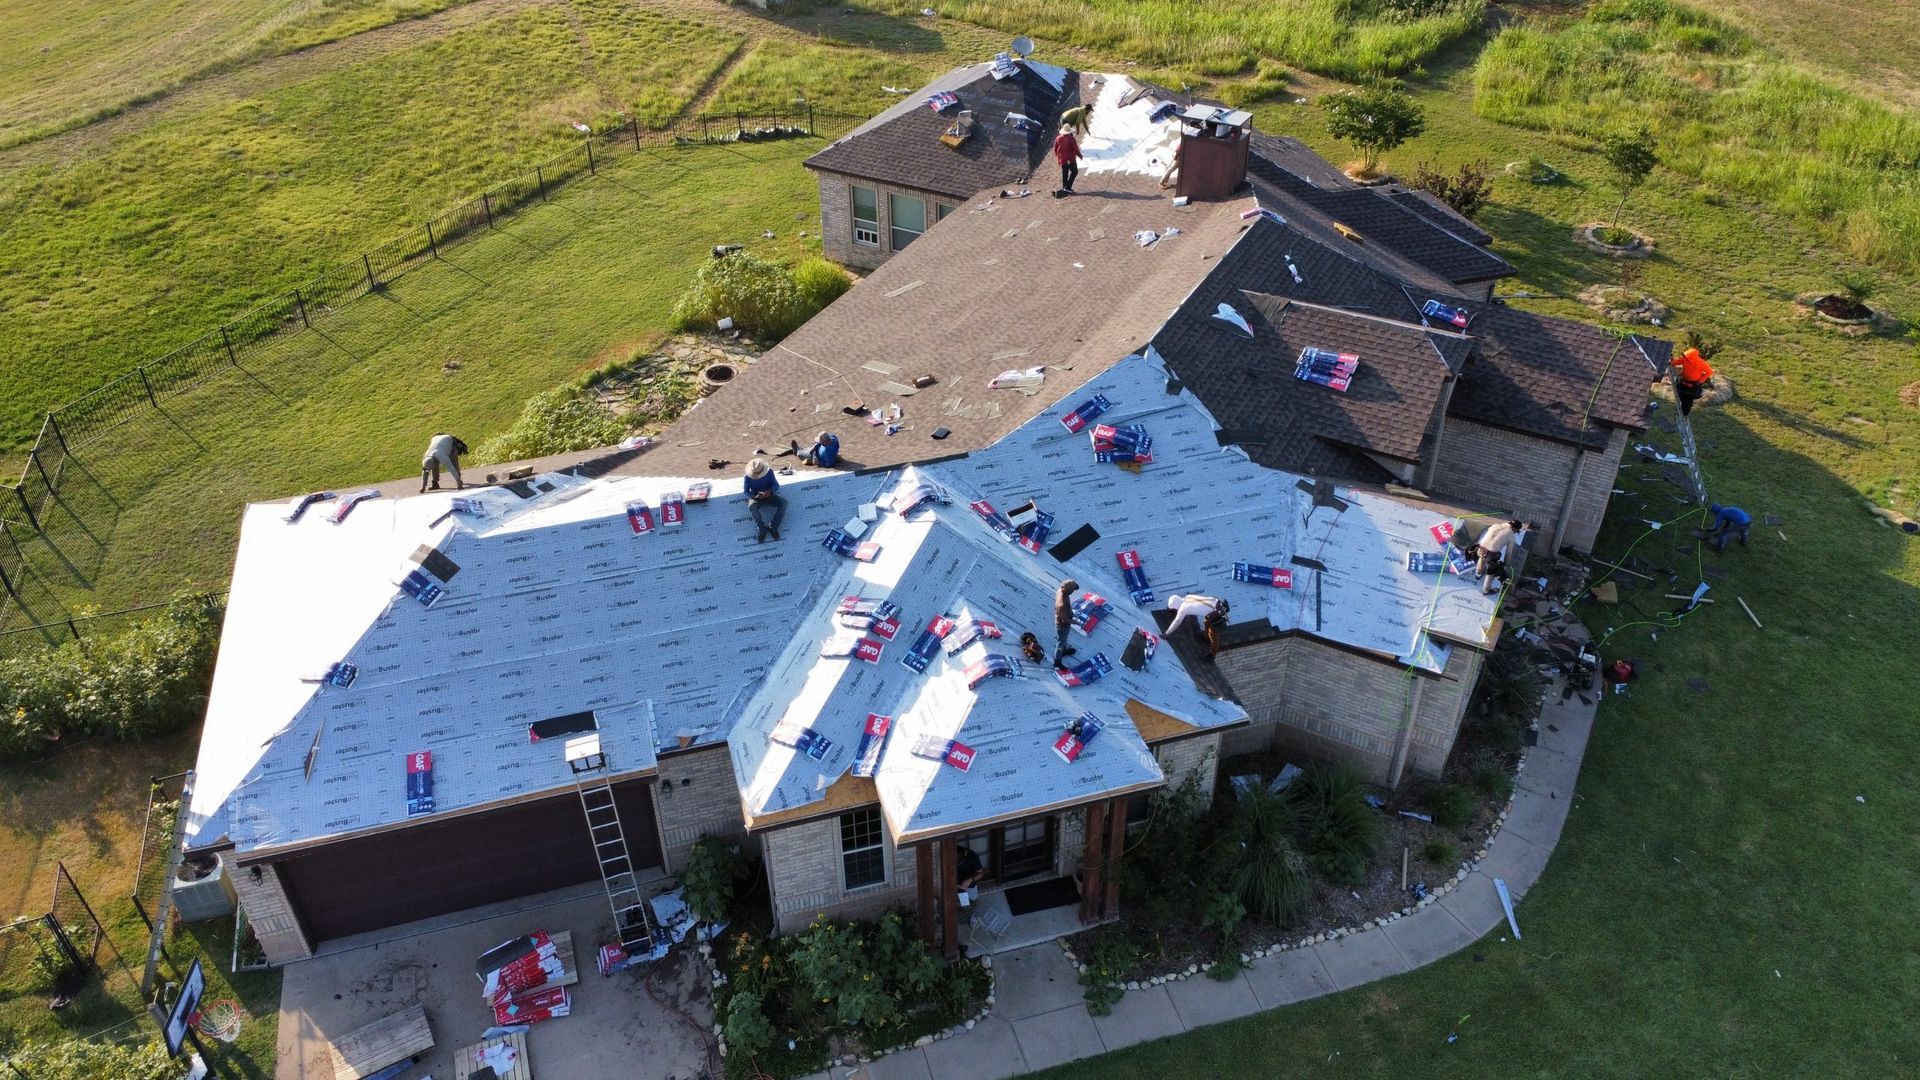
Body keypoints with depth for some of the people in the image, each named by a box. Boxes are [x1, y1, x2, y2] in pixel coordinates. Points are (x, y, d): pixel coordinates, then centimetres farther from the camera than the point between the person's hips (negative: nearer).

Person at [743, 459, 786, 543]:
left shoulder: (769, 472, -11)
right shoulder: (748, 477, -13)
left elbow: (776, 485, -8)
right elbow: (746, 491, -11)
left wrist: (770, 491, -30)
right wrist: (755, 496, -30)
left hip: (769, 495, 2)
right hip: (757, 498, -2)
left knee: (784, 502, -26)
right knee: (751, 506, -37)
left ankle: (773, 526, -28)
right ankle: (762, 529, -32)